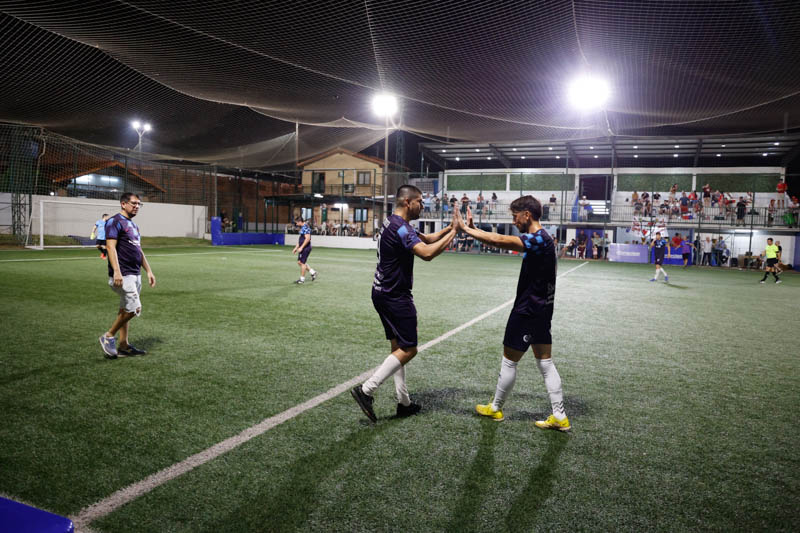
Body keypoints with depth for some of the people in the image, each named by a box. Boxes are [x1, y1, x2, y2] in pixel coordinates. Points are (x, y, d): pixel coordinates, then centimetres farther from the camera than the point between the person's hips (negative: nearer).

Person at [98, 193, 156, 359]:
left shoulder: (133, 225, 20)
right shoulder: (114, 221, -8)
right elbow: (111, 247, -17)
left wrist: (149, 271, 20)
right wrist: (116, 272, -26)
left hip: (135, 274, 9)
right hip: (123, 275, -9)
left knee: (126, 310, 11)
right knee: (134, 308, -13)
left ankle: (123, 346, 16)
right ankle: (108, 336, 3)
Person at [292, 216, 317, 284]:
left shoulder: (305, 227, -17)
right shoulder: (302, 228, 15)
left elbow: (307, 238, -25)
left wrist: (301, 247, -23)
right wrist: (296, 247, 22)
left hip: (305, 248, -10)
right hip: (303, 248, 10)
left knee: (302, 263, -3)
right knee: (299, 262, 13)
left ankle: (302, 279, 6)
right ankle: (313, 272, 22)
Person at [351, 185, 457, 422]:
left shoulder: (395, 224, 14)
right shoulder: (400, 227, -19)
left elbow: (427, 238, 21)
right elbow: (426, 253, -30)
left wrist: (449, 228, 7)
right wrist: (452, 233, -20)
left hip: (383, 293, 11)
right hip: (394, 297, -11)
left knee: (398, 347, 14)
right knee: (408, 349, -4)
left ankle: (404, 403, 21)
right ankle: (366, 390, -6)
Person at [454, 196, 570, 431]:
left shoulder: (539, 239, -21)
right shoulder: (538, 239, 9)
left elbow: (499, 240, -30)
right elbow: (501, 239, 10)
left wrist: (467, 230, -21)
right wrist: (474, 229, 3)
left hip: (528, 311, -9)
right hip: (541, 309, 9)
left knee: (509, 361, 7)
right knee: (545, 363, 12)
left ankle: (495, 409, 24)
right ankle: (559, 417, 17)